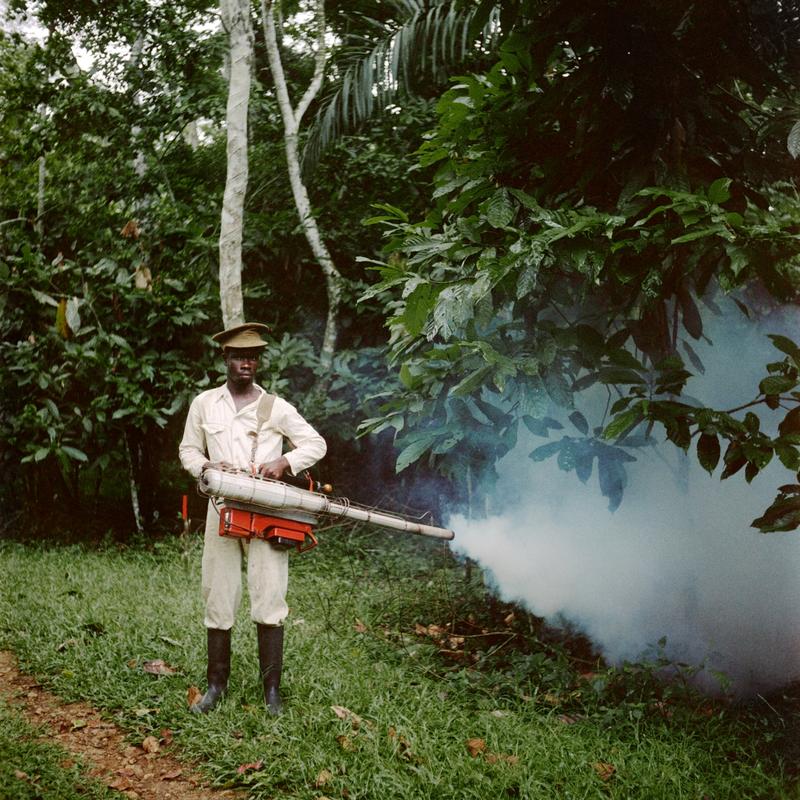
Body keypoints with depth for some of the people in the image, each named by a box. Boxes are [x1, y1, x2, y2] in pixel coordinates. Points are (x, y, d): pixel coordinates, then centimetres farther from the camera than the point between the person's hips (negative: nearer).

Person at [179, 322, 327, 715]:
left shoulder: (276, 407, 2)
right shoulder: (204, 404, 8)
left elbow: (316, 444, 5)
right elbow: (188, 449, 16)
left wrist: (284, 461, -12)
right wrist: (205, 466, -6)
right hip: (222, 511, 2)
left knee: (269, 601, -3)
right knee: (218, 599, 5)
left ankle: (272, 688, 3)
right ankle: (216, 684, 15)